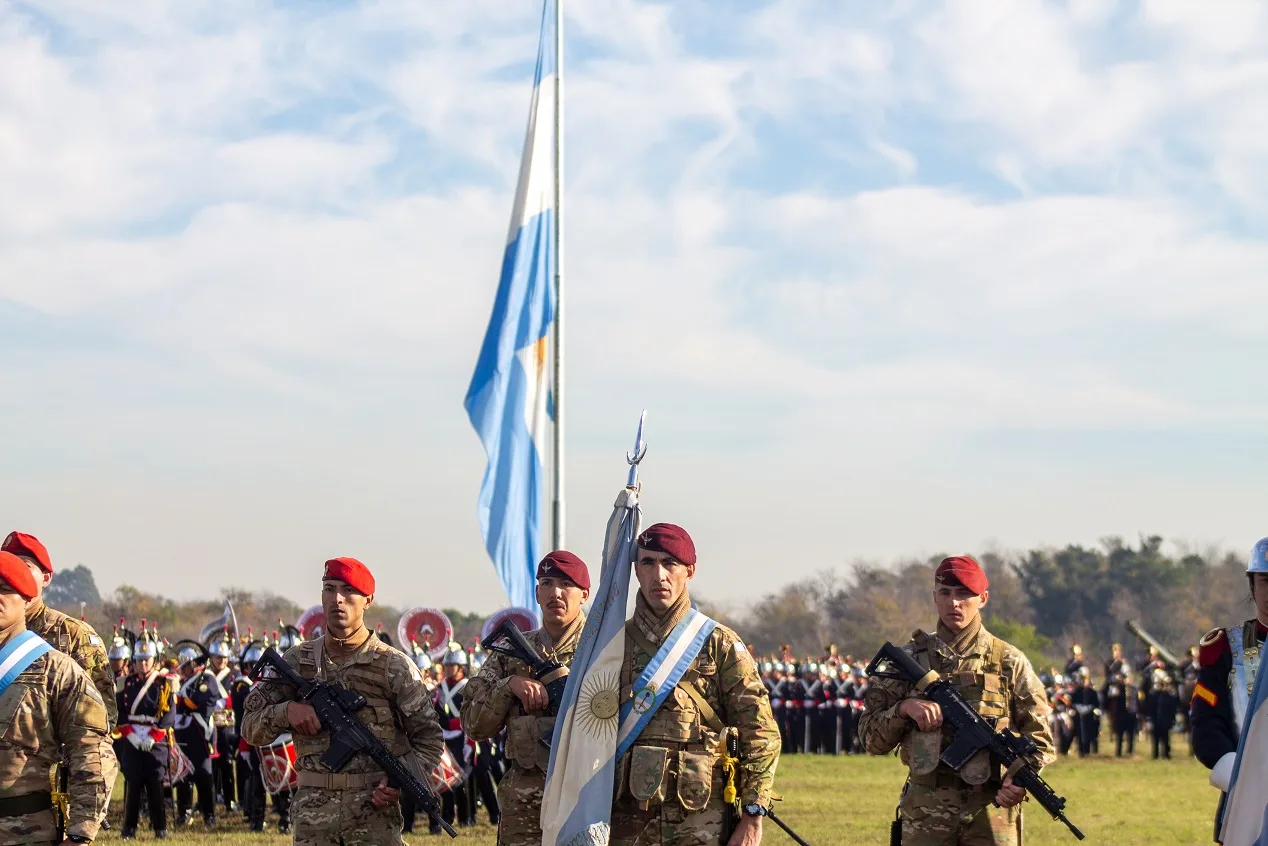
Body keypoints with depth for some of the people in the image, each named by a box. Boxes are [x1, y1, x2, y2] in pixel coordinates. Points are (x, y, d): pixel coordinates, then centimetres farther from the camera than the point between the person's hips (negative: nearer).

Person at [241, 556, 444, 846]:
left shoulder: (394, 666, 1)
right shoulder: (297, 662, 9)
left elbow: (428, 738, 4)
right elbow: (250, 728, 11)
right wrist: (287, 711, -9)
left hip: (374, 810, -2)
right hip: (312, 810, 2)